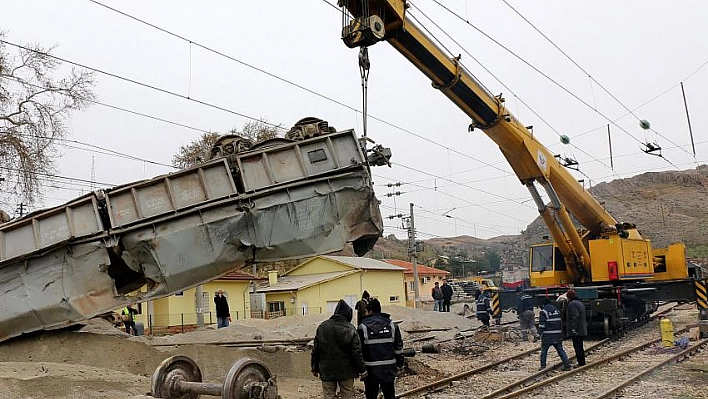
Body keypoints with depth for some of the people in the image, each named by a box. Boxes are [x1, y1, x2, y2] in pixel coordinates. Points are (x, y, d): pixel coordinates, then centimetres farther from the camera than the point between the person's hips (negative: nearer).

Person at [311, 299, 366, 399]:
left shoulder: (322, 327, 0)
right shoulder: (350, 329, -10)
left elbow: (315, 351, 4)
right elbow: (357, 353, -9)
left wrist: (315, 368, 14)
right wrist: (362, 369, 0)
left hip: (326, 371, 2)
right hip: (346, 372, -2)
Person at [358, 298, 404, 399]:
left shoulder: (363, 327, -7)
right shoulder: (391, 324, 3)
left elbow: (359, 350, -5)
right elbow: (399, 347, 6)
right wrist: (399, 364, 14)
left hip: (371, 369, -3)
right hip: (389, 368, 3)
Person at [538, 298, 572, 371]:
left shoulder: (543, 312, -6)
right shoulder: (557, 310, 13)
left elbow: (541, 324, -12)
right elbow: (561, 323, 19)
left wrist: (540, 333, -7)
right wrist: (561, 335, 26)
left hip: (547, 336, -5)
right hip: (558, 335, 5)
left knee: (544, 351, 5)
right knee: (561, 350, 10)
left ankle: (543, 366, 4)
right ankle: (567, 365, 4)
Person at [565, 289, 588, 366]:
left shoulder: (572, 304, -14)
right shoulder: (580, 303, 18)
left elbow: (574, 317, -24)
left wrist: (573, 328, -26)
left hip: (576, 331, -10)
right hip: (582, 330, 10)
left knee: (577, 347, -7)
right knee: (580, 347, 16)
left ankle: (581, 363, -6)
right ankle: (582, 363, 22)